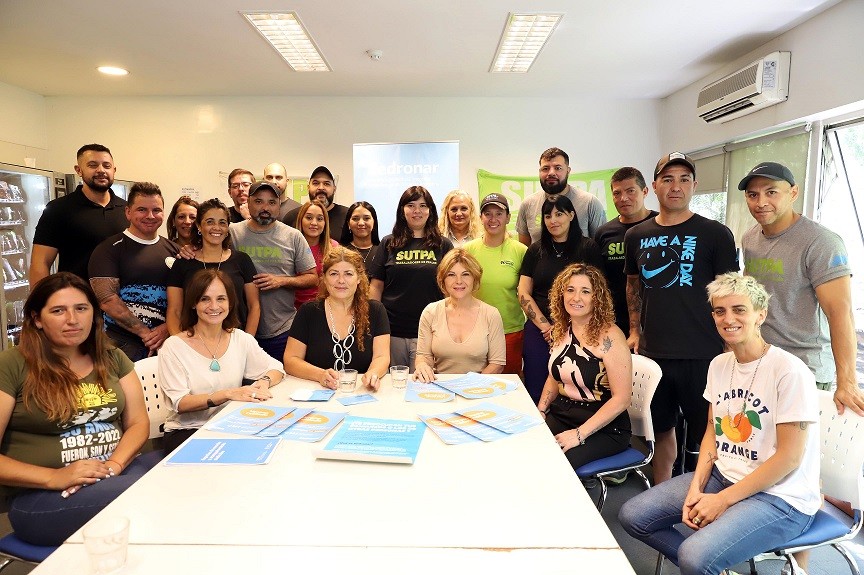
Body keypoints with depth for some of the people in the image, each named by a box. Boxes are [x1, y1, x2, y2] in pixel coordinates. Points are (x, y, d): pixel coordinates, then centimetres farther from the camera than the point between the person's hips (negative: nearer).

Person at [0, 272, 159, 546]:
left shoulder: (112, 358, 13)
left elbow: (138, 422, 8)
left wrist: (113, 465, -11)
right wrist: (54, 477, -18)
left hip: (118, 472, 6)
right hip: (41, 495, -5)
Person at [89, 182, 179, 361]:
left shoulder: (174, 250, 10)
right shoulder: (109, 249, -2)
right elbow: (107, 300, -11)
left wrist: (167, 328, -9)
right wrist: (146, 333, -15)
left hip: (167, 342, 3)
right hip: (122, 344, -3)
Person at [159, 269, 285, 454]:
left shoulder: (241, 339, 6)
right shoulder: (174, 346, -5)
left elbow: (275, 368, 12)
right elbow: (180, 403, -12)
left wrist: (264, 382, -11)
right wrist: (228, 394, -25)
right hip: (186, 432, -4)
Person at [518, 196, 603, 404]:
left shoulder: (588, 248, 1)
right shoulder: (536, 250, 9)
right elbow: (523, 293, 5)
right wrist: (546, 327, -6)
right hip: (539, 331, 2)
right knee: (536, 392, 5)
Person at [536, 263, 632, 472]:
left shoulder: (609, 336, -16)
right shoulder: (561, 330, 4)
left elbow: (621, 399, -17)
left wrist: (579, 434, -20)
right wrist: (540, 411, 2)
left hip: (604, 428, -5)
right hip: (561, 414, 6)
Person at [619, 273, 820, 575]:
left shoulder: (789, 371, -17)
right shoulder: (719, 365, 5)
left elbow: (789, 457, -17)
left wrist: (723, 500, -16)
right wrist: (696, 488, -3)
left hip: (780, 497, -7)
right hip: (722, 476, 7)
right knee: (632, 516, -1)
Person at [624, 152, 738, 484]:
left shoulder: (715, 234, -4)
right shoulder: (636, 235, 7)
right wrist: (635, 330, 9)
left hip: (702, 356, -3)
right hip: (653, 352, 4)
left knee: (705, 436, 7)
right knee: (661, 429, 16)